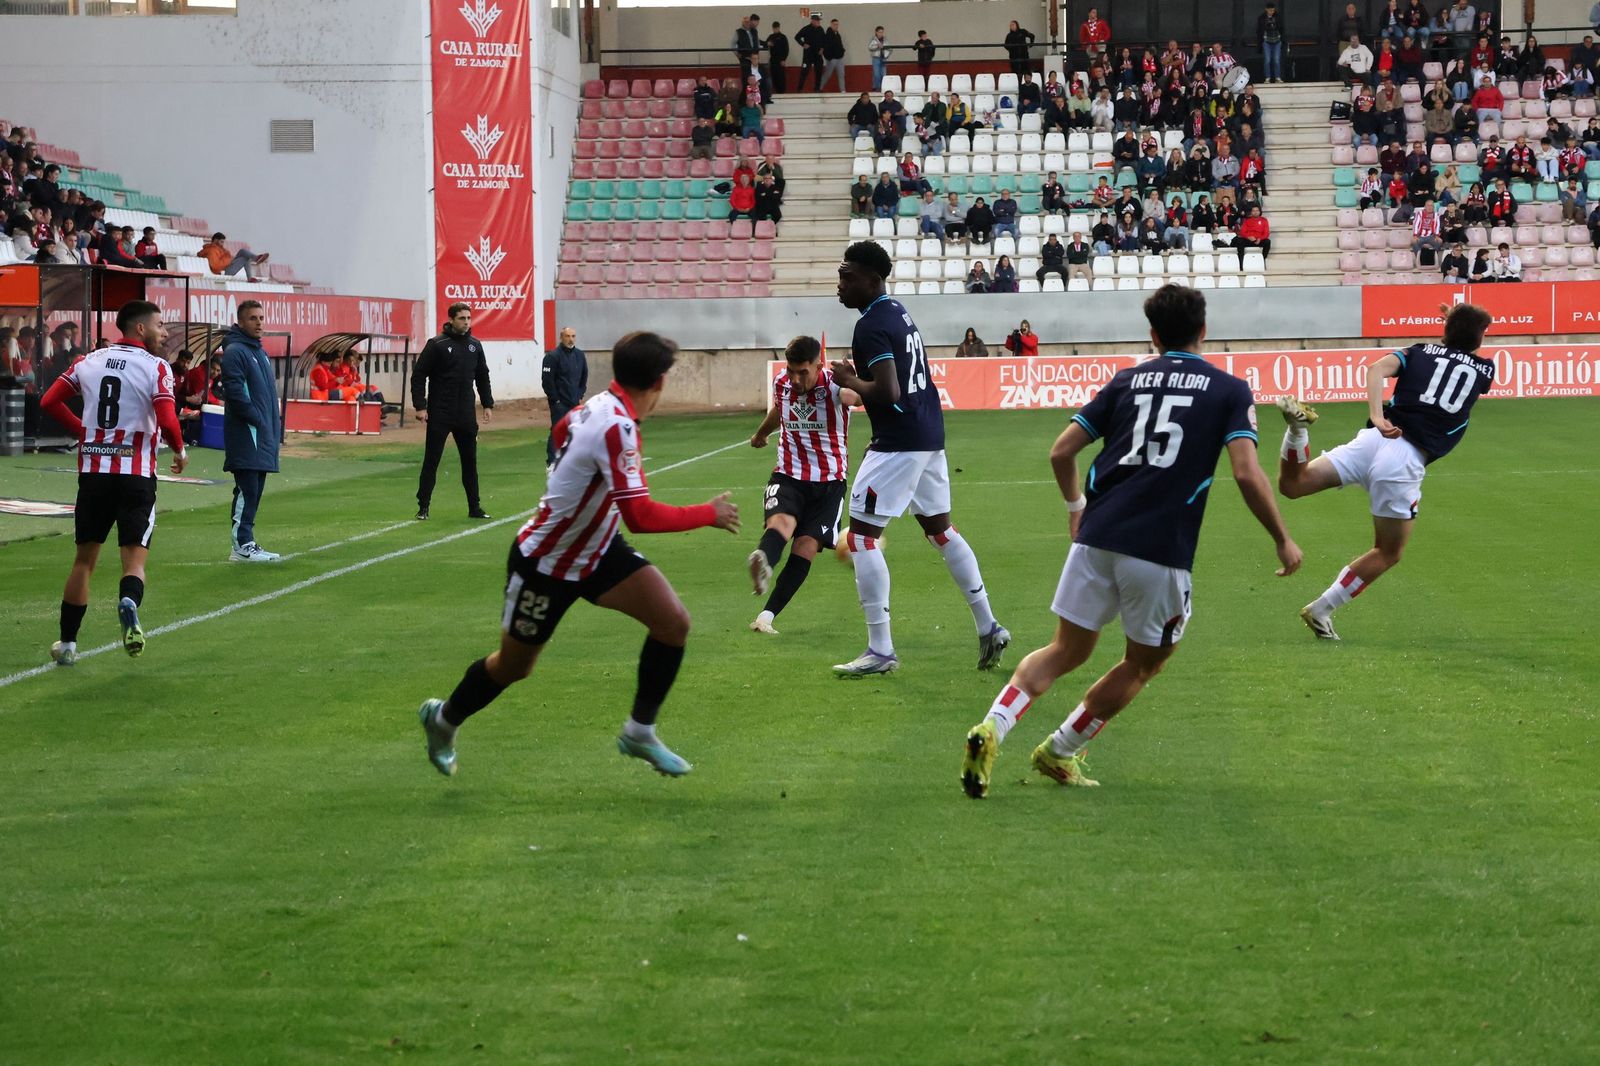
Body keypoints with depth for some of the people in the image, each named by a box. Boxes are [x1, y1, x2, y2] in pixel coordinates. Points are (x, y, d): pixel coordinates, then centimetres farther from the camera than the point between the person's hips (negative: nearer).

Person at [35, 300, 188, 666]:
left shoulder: (89, 361, 9)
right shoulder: (155, 367, -6)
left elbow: (49, 402, 8)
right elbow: (168, 421, -15)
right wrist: (180, 451, 3)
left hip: (93, 471, 4)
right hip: (136, 475, -4)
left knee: (84, 560, 13)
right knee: (135, 558, -2)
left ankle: (67, 644, 16)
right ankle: (128, 602, -35)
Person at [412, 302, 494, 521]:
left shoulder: (475, 345, 9)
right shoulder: (437, 345, -7)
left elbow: (482, 377, 18)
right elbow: (418, 375, -8)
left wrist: (487, 404, 11)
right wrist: (420, 406, -14)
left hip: (466, 415, 5)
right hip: (440, 415, -5)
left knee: (470, 461, 8)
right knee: (431, 462, -1)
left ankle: (474, 507, 14)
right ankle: (423, 507, 5)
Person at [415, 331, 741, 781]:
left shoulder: (599, 404, -8)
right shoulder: (616, 428, -34)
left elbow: (561, 433, 16)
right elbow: (640, 516, -38)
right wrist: (709, 515, -28)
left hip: (595, 548, 8)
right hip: (545, 563, -8)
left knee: (673, 621, -11)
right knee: (513, 666, 14)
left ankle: (640, 731, 4)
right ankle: (443, 718, 43)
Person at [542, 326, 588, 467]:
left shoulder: (580, 355, 10)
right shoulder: (553, 356, -9)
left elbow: (584, 377, 19)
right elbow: (547, 380, -10)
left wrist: (580, 396, 10)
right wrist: (555, 399, -10)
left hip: (575, 402, 6)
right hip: (559, 403, -6)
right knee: (557, 430, -9)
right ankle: (551, 462, -6)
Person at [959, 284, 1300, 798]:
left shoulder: (1127, 380, 14)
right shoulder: (1229, 391, 5)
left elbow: (1061, 452, 12)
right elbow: (1247, 474, -8)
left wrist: (1075, 505, 31)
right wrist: (1283, 540, 3)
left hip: (1097, 536, 3)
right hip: (1161, 549, -3)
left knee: (1066, 650, 14)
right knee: (1143, 662, 19)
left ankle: (992, 728, -8)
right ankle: (1059, 752, 21)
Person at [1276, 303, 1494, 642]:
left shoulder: (1418, 352, 17)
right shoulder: (1485, 369, 17)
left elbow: (1377, 368, -4)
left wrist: (1377, 416, -13)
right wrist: (1464, 327, 52)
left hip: (1374, 439, 1)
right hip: (1408, 459, -1)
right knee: (1388, 553, 17)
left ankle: (1298, 425, -25)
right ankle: (1321, 611, 11)